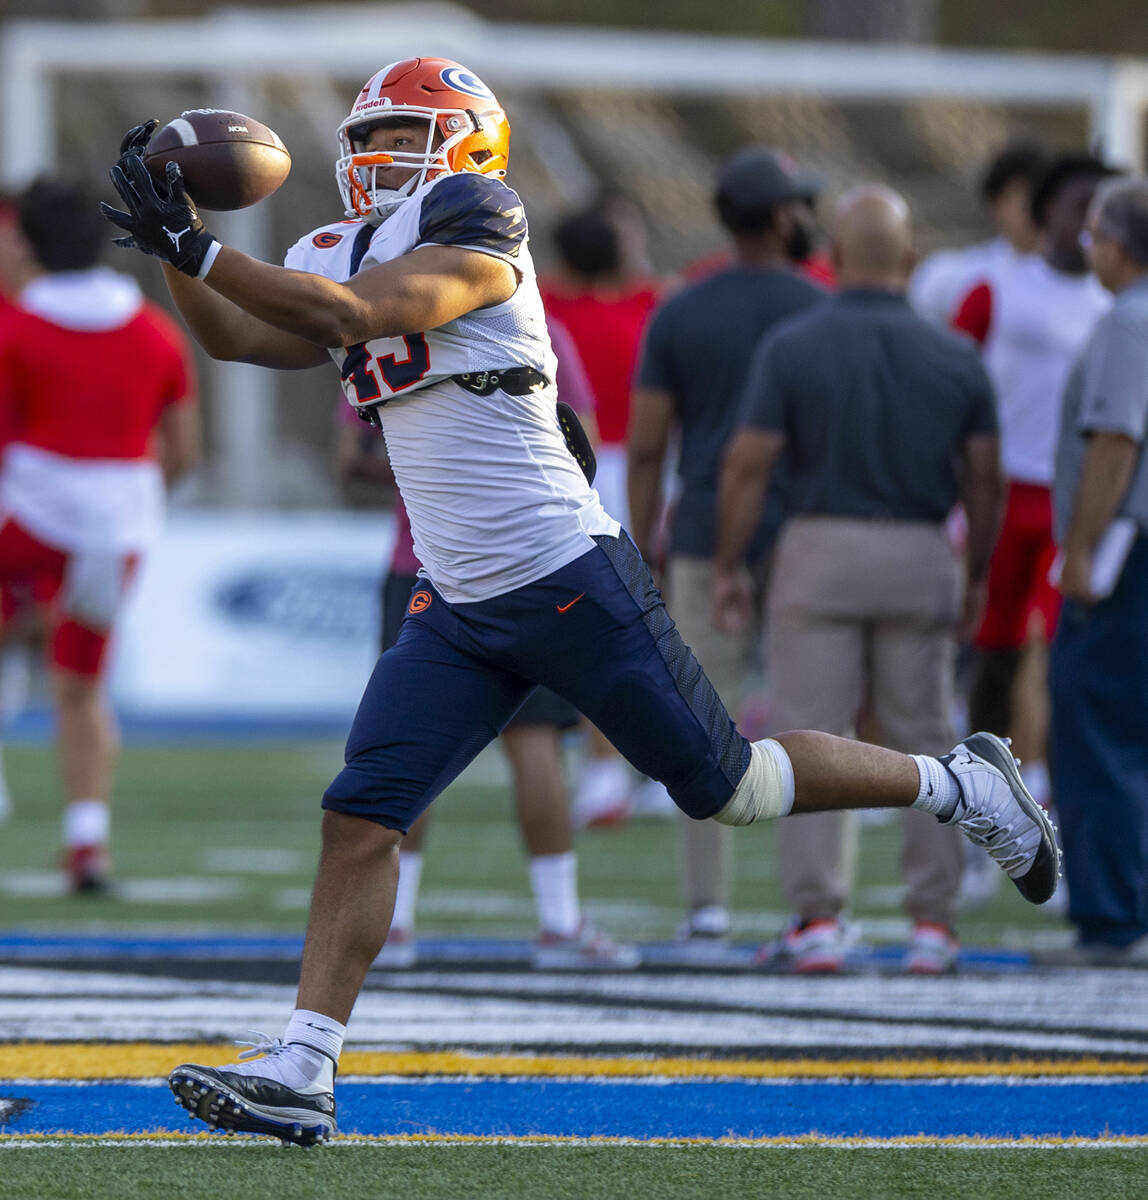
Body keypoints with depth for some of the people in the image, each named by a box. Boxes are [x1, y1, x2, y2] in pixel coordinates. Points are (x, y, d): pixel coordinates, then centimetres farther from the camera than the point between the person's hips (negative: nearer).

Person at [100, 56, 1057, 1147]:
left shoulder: (472, 228, -13)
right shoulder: (344, 254, 12)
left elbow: (353, 314, -26)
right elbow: (232, 337, 4)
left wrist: (197, 250, -27)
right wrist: (175, 246, -13)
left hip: (566, 577, -7)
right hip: (457, 609, 7)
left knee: (723, 787, 5)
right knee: (359, 814, -6)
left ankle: (959, 786, 25)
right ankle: (299, 1073, -6)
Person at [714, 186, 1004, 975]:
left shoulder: (791, 347, -5)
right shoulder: (954, 357, 2)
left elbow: (748, 465, -7)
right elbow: (985, 479, 5)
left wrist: (729, 567, 3)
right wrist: (976, 578, 17)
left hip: (819, 551, -2)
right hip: (920, 556, 2)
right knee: (923, 743, 8)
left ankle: (818, 918, -5)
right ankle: (933, 923, 6)